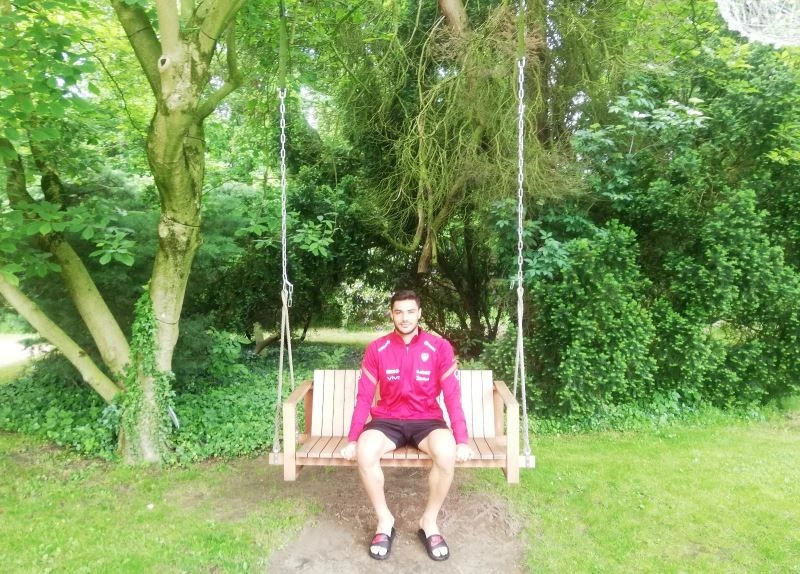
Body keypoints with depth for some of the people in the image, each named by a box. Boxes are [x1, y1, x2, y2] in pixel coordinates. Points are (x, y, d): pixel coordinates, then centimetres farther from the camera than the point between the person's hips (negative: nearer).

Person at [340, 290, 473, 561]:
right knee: (365, 453, -31)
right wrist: (352, 439, -9)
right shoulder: (376, 349, -2)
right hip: (387, 420, 1)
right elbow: (364, 398, 0)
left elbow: (452, 397, -5)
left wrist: (462, 441, -14)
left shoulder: (439, 347, -5)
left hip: (427, 420, 0)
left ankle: (429, 521, -7)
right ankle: (384, 520, -6)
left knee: (447, 454, -33)